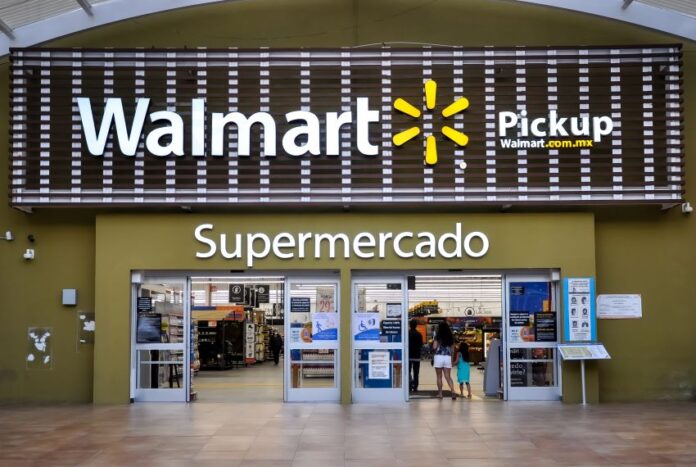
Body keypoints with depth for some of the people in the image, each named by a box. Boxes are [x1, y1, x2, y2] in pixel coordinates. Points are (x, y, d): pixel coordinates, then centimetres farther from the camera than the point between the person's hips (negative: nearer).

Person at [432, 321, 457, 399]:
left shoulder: (438, 336, -4)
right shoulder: (451, 337, 9)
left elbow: (434, 347, -9)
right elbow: (452, 349, 11)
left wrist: (434, 342, 12)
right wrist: (452, 360, 17)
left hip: (439, 357, -3)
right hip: (448, 357, 3)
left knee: (439, 376, 7)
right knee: (448, 377, 2)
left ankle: (440, 393, 9)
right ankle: (453, 391, -16)